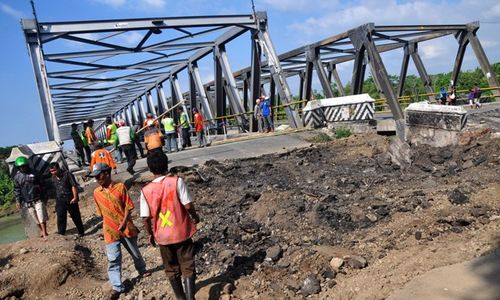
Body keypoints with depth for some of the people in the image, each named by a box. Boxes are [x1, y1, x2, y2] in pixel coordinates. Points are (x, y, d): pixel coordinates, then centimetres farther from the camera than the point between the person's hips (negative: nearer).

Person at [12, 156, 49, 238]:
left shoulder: (34, 174, 2)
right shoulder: (16, 177, 4)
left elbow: (41, 186, 8)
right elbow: (17, 190, 7)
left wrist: (44, 197, 7)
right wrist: (18, 201, 0)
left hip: (38, 199, -1)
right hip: (28, 202, 2)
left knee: (42, 217, -7)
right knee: (36, 219, 9)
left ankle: (44, 233, -3)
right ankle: (41, 231, 25)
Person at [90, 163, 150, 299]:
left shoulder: (120, 187, -10)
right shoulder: (96, 192, 1)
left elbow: (128, 207, -9)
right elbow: (101, 212, 10)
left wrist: (124, 223, -19)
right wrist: (109, 225, 10)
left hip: (126, 227, -1)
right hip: (110, 231, 2)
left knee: (135, 252, 17)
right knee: (113, 259, -1)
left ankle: (142, 271, 42)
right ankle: (117, 288, 9)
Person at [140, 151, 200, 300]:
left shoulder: (146, 191, -8)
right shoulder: (177, 181, -14)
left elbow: (146, 218, -5)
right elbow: (188, 205, -16)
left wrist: (151, 234, 11)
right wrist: (195, 216, 4)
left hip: (162, 236, 2)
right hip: (182, 232, -2)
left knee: (171, 269, 20)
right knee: (187, 266, 9)